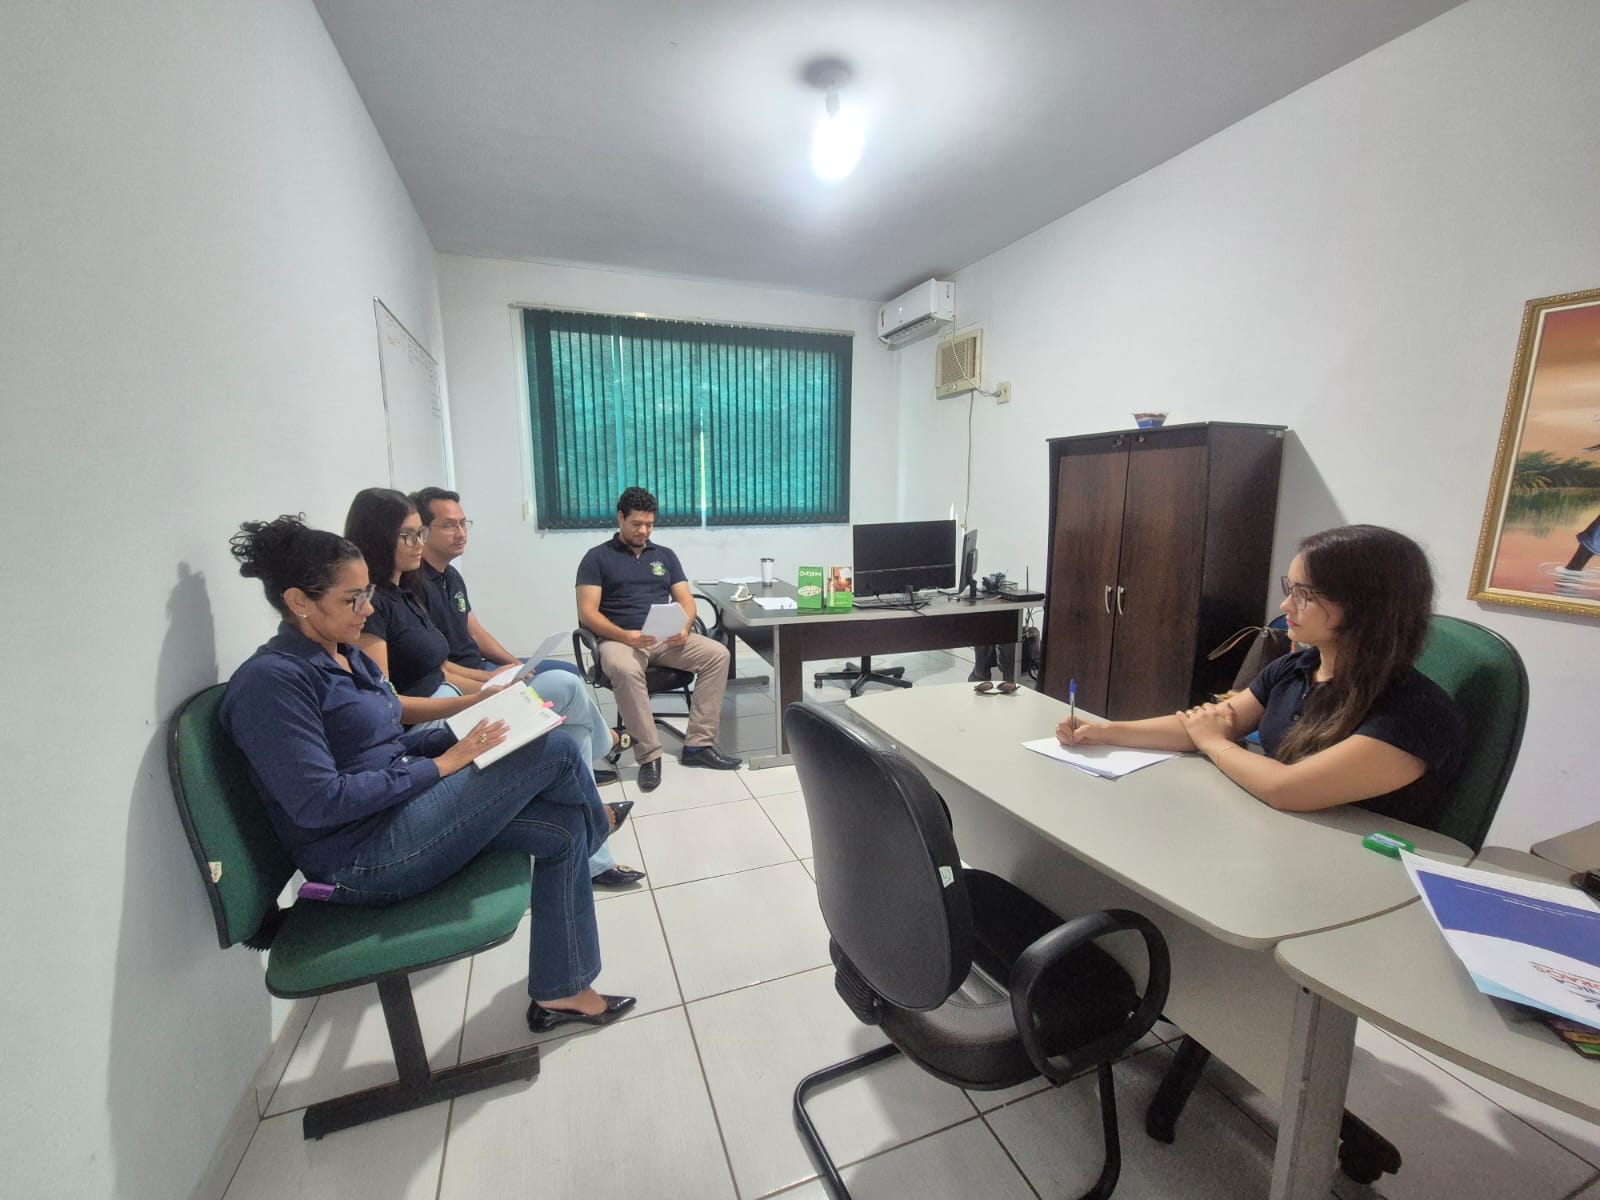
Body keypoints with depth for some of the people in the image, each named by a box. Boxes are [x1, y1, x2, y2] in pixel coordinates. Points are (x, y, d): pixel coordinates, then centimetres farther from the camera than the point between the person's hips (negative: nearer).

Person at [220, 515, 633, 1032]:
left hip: (400, 810, 9)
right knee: (555, 749, -17)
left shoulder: (347, 656, 11)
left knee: (564, 831, -5)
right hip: (363, 856, -9)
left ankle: (558, 992, 10)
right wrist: (440, 765, -19)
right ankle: (598, 821, 16)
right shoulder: (270, 681, -16)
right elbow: (319, 803, -22)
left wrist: (467, 734, 0)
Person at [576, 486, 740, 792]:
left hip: (667, 639, 4)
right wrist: (625, 636, -22)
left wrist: (684, 627, -13)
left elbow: (686, 600, 11)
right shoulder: (598, 558, 5)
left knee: (717, 654, -20)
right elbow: (587, 612, -4)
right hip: (619, 639, -4)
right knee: (625, 670, -39)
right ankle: (649, 755, -23)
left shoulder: (665, 555, 17)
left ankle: (697, 745, -15)